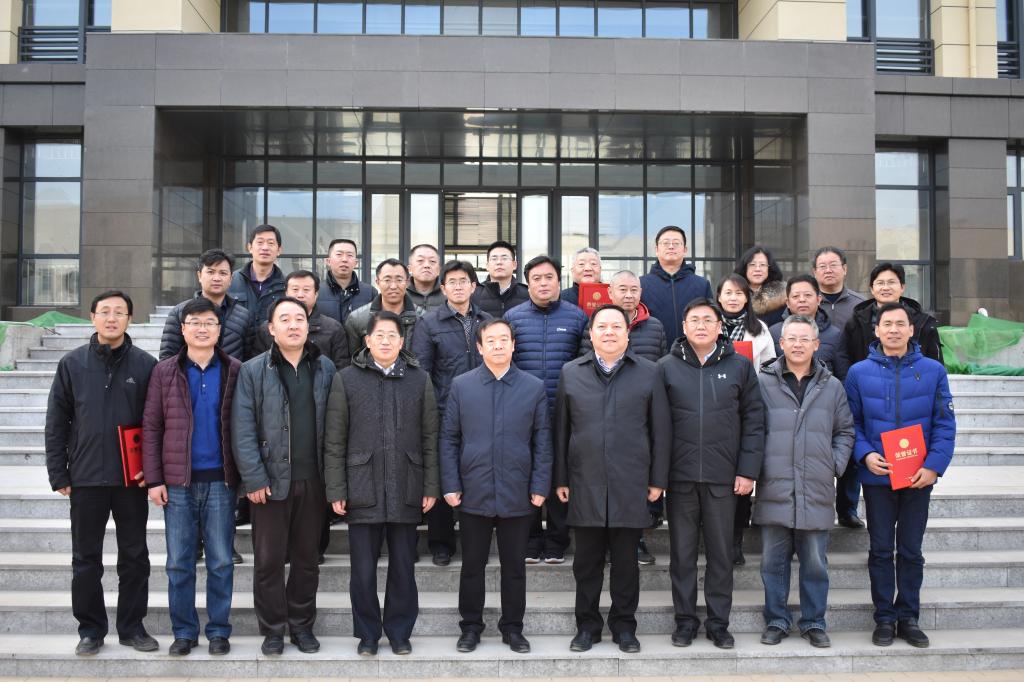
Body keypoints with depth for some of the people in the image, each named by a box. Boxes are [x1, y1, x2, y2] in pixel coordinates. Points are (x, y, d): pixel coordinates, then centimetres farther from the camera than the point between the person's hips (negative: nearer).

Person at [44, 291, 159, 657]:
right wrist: (59, 474, 0)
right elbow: (56, 423, 4)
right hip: (86, 477, 1)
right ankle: (91, 628, 22)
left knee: (135, 557, 8)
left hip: (133, 479, 0)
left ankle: (132, 626, 21)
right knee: (86, 559, 9)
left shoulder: (146, 364, -1)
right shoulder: (72, 364, 1)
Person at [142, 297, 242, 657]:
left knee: (221, 561, 6)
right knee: (179, 562, 7)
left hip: (220, 480, -1)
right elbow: (151, 427, 2)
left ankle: (218, 630, 18)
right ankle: (184, 631, 20)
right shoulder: (165, 371, 4)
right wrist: (154, 479, -3)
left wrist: (246, 475, -3)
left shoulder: (234, 371, 2)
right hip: (178, 482, 1)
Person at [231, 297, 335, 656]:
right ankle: (273, 630, 20)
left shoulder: (326, 369, 6)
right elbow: (242, 430, -5)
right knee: (269, 559, 6)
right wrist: (254, 478, -11)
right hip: (271, 481, -2)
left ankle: (302, 625, 25)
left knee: (306, 558, 12)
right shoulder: (253, 371, -1)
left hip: (313, 481, 2)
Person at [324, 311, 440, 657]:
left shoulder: (419, 379, 6)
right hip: (363, 490, -1)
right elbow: (335, 441, 1)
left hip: (406, 491, 1)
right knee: (363, 570, 5)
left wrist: (431, 486, 1)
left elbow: (430, 438, 5)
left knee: (403, 567, 9)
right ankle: (367, 634, 22)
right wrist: (336, 490, -3)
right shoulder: (346, 379, 2)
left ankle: (399, 632, 25)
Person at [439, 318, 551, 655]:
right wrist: (450, 485, -4)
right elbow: (449, 438, 2)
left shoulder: (534, 387, 1)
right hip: (473, 494, 0)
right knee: (472, 566, 11)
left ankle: (513, 628, 26)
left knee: (514, 567, 11)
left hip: (518, 495, 0)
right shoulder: (461, 385, 1)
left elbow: (542, 440, 2)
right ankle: (470, 626, 26)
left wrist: (540, 486, -4)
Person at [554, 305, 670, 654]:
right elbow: (561, 429, 8)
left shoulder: (648, 372, 4)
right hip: (585, 484, 1)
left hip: (631, 485, -1)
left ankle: (624, 625, 22)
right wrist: (560, 479, 5)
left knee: (626, 560, 8)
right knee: (586, 560, 8)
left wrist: (658, 480, 1)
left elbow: (661, 429, 4)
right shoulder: (571, 372, 7)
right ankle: (587, 625, 22)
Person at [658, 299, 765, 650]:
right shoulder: (666, 367, 2)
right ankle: (685, 620, 21)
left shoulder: (739, 366, 3)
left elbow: (753, 421, 2)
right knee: (682, 552, 9)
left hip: (724, 476, 0)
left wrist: (748, 470, -4)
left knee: (721, 552, 9)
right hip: (680, 475, 0)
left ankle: (718, 621, 22)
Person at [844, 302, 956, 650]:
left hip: (918, 477, 0)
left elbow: (945, 424, -2)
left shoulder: (933, 370, 0)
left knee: (911, 551, 10)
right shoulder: (859, 372, 0)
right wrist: (865, 454, -15)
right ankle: (884, 617, 19)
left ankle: (908, 616, 22)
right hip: (877, 476, 0)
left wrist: (934, 465, -12)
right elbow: (851, 423, 1)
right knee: (881, 550, 8)